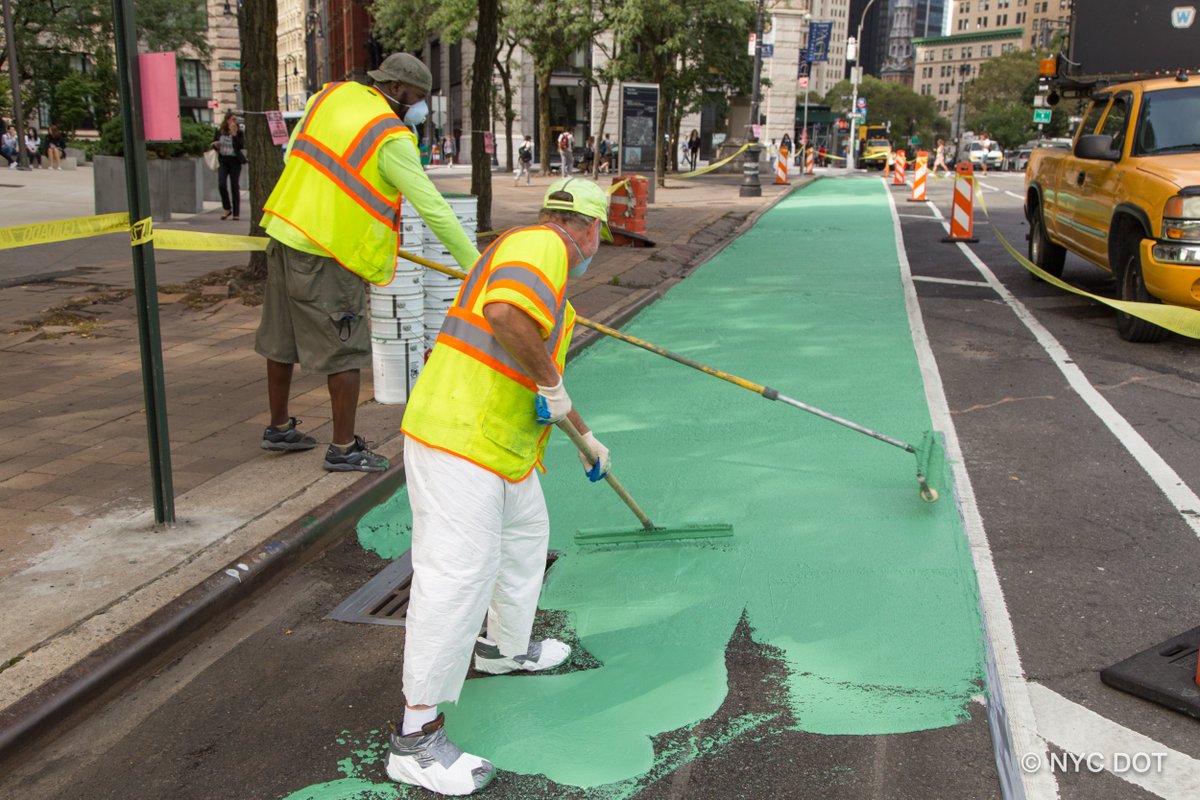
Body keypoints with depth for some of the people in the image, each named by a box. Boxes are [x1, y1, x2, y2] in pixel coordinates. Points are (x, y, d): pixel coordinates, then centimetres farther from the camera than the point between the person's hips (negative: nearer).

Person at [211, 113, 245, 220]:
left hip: (235, 161, -1)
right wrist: (215, 145, -6)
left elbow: (240, 146, -15)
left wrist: (234, 134, -18)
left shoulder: (239, 133, -1)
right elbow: (213, 144, 16)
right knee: (221, 184, -13)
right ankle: (227, 209, 6)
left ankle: (236, 213, 9)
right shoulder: (219, 132, 5)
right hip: (223, 161, 1)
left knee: (235, 187, 1)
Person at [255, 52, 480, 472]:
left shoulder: (331, 94, 7)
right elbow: (432, 206, -15)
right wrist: (474, 264, -11)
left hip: (285, 231, 9)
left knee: (282, 340, 18)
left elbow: (293, 154, 16)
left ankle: (280, 428, 34)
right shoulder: (391, 138, -14)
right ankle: (344, 449, 10)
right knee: (345, 352, 2)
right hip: (327, 255, -9)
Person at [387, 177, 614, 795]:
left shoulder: (539, 255, 23)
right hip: (457, 442, -11)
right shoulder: (541, 244, -10)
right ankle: (416, 737, 0)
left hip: (500, 448, 11)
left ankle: (505, 648, 49)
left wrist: (586, 439, 43)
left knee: (525, 535, 26)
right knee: (457, 577, -9)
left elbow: (536, 381, 33)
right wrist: (550, 384, -19)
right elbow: (504, 314, -33)